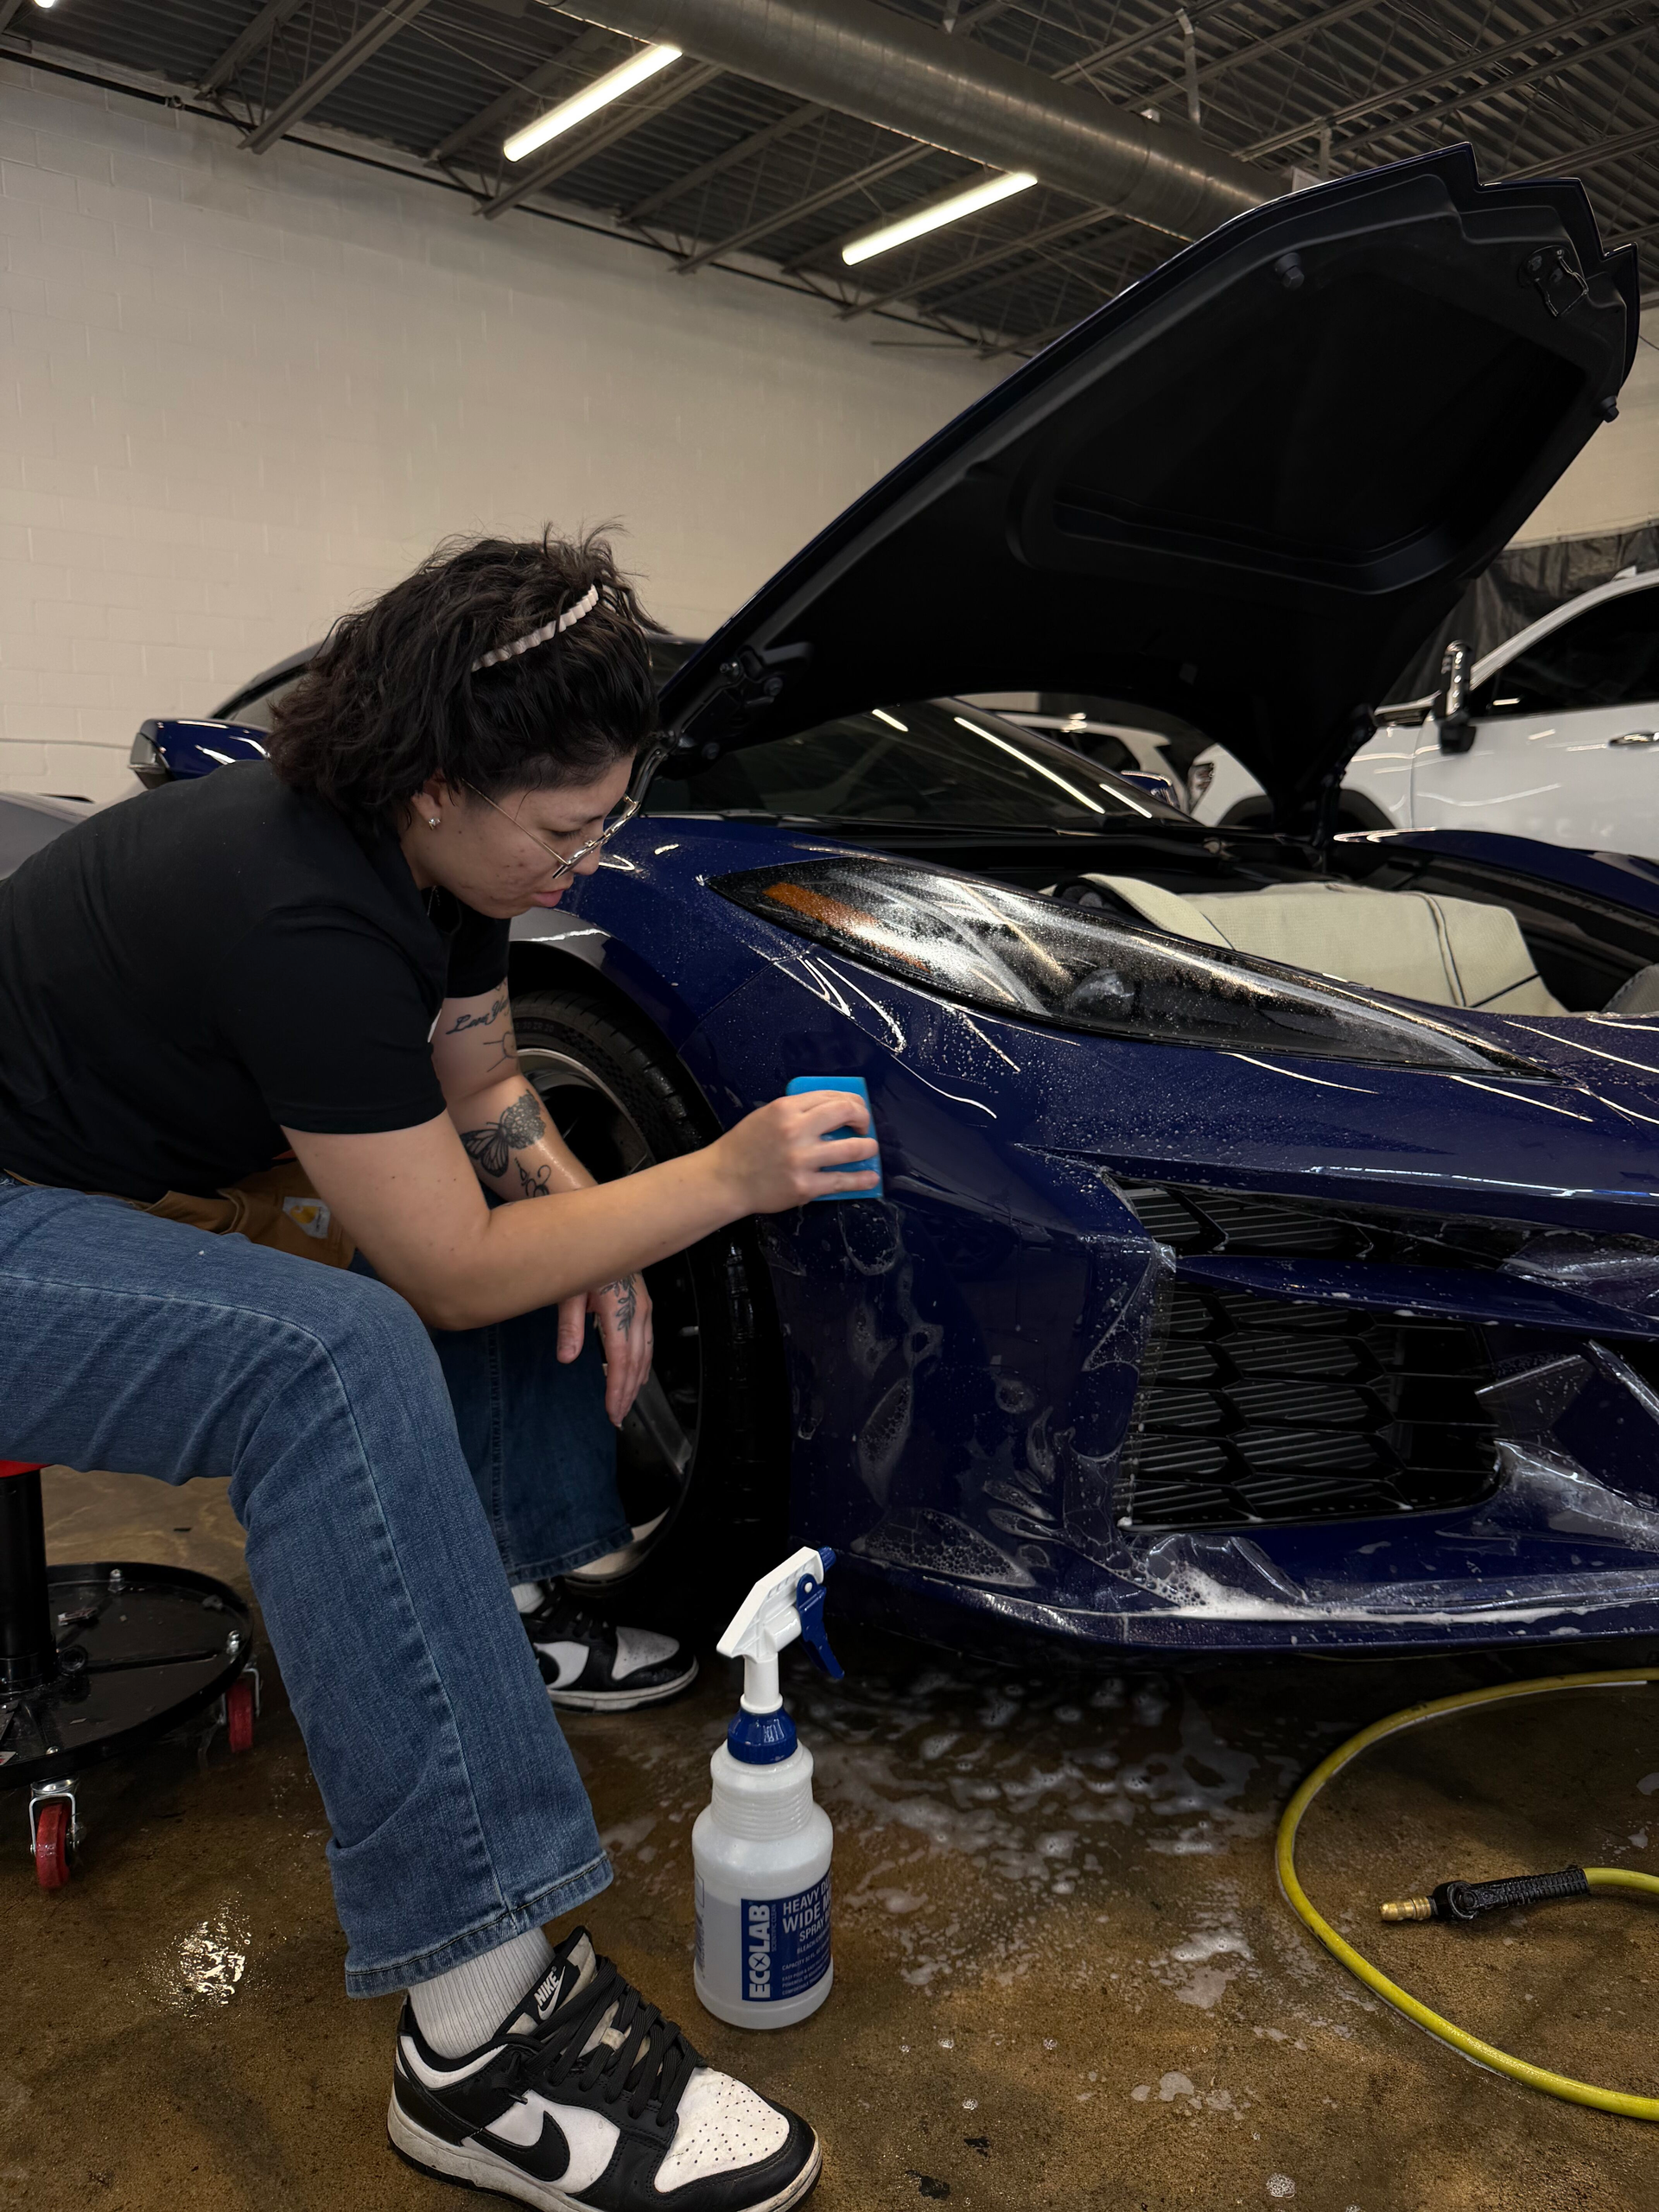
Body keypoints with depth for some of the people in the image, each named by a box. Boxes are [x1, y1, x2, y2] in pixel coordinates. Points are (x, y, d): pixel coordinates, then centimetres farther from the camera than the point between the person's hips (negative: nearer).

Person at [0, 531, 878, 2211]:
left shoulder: (440, 853, -4)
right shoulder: (302, 914, -32)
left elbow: (482, 1097, 9)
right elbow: (451, 1276, -26)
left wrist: (587, 1228, -9)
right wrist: (722, 1182, -24)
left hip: (163, 1175, 10)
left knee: (544, 1228, 8)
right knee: (336, 1361, -36)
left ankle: (508, 1608, 17)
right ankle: (482, 2037, -31)